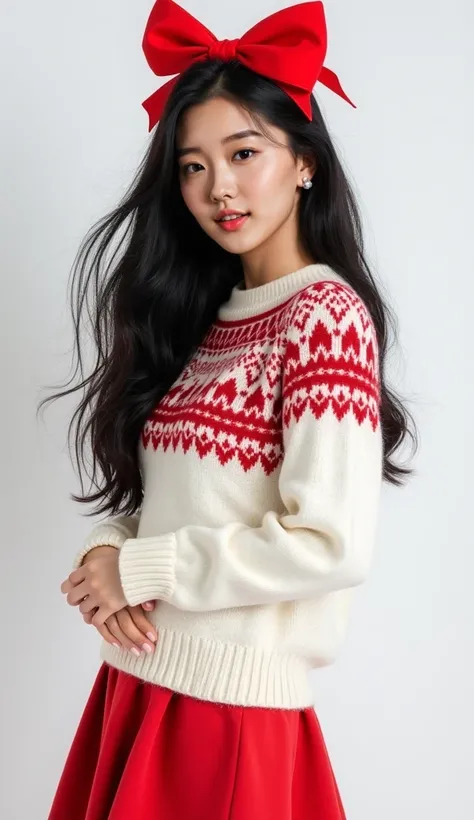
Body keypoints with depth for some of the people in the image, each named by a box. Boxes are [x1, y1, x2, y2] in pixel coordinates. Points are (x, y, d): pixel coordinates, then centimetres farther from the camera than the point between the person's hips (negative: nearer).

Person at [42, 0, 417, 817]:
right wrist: (106, 566, -9)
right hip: (136, 679, 7)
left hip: (233, 702, -7)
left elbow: (331, 542, -22)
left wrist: (135, 570, -14)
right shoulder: (200, 315, 9)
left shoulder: (326, 316, -14)